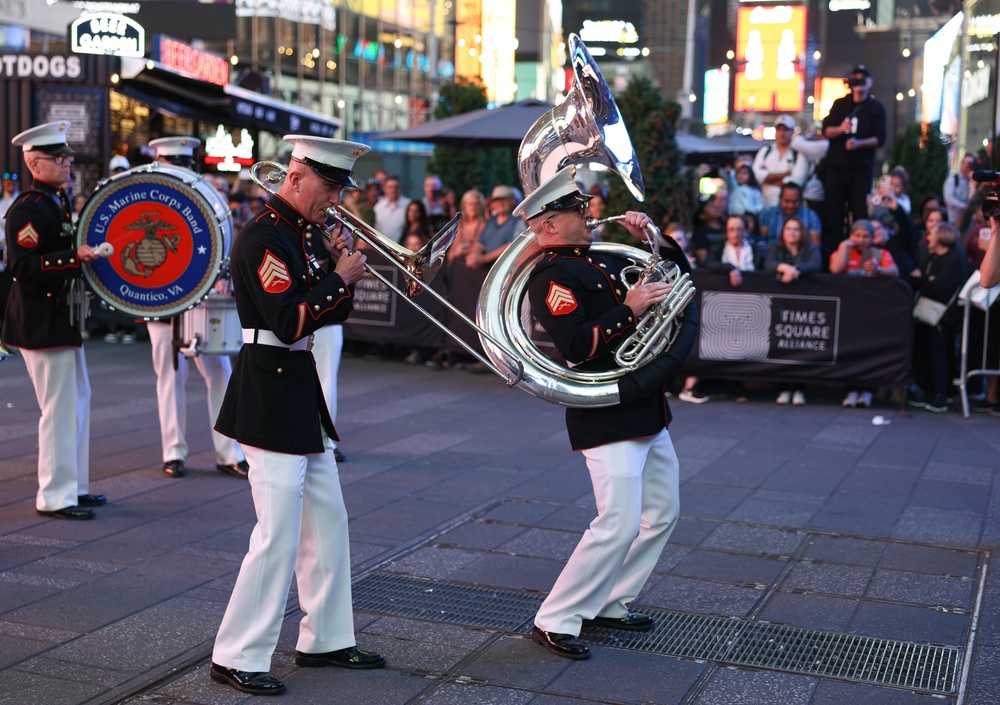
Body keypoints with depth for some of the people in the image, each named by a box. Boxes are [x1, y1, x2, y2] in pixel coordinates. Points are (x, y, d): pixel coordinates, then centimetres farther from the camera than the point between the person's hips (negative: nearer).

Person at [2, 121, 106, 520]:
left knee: (78, 400, 16)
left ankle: (74, 486, 27)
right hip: (41, 322, -10)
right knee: (60, 407, -5)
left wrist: (87, 255, 14)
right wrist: (74, 256, -31)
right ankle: (55, 497, 5)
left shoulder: (58, 202, 13)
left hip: (61, 318, 10)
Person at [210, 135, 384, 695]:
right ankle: (237, 658, 5)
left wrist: (345, 270, 0)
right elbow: (289, 322, -25)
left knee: (328, 522, 15)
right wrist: (341, 276, -16)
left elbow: (330, 314, 16)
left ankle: (326, 639, 27)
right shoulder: (264, 238, -16)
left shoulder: (305, 234, 13)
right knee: (278, 536, -7)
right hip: (270, 401, -10)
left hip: (303, 397, 10)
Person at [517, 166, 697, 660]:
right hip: (607, 417, -10)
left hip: (646, 411, 10)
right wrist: (628, 310, -22)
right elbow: (576, 346, -24)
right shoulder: (553, 277, -12)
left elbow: (676, 274, 25)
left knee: (661, 514, 16)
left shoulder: (601, 260, 15)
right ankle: (555, 622, -1)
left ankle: (609, 605, 27)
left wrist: (653, 238, 9)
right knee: (620, 525, -13)